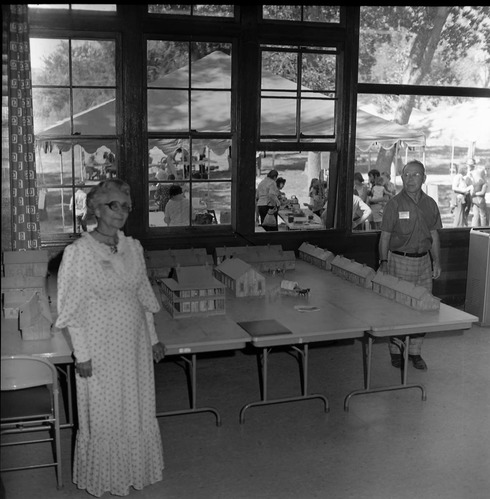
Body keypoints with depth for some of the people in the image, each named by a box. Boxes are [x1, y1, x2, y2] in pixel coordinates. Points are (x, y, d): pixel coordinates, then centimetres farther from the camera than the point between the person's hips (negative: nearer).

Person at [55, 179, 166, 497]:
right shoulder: (78, 252, -13)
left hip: (135, 345, 5)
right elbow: (72, 310, -11)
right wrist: (82, 354, -13)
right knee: (105, 416, 8)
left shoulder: (133, 247, 4)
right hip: (102, 349, -5)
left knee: (140, 411, 15)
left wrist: (153, 339, 11)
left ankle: (136, 470, 36)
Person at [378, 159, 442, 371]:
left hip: (424, 261, 4)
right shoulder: (394, 204, -6)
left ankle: (415, 352, 19)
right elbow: (385, 236, -4)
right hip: (399, 261, -4)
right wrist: (383, 262, -8)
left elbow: (434, 235, 14)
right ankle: (395, 352, 15)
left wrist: (436, 261, 10)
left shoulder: (430, 204, 7)